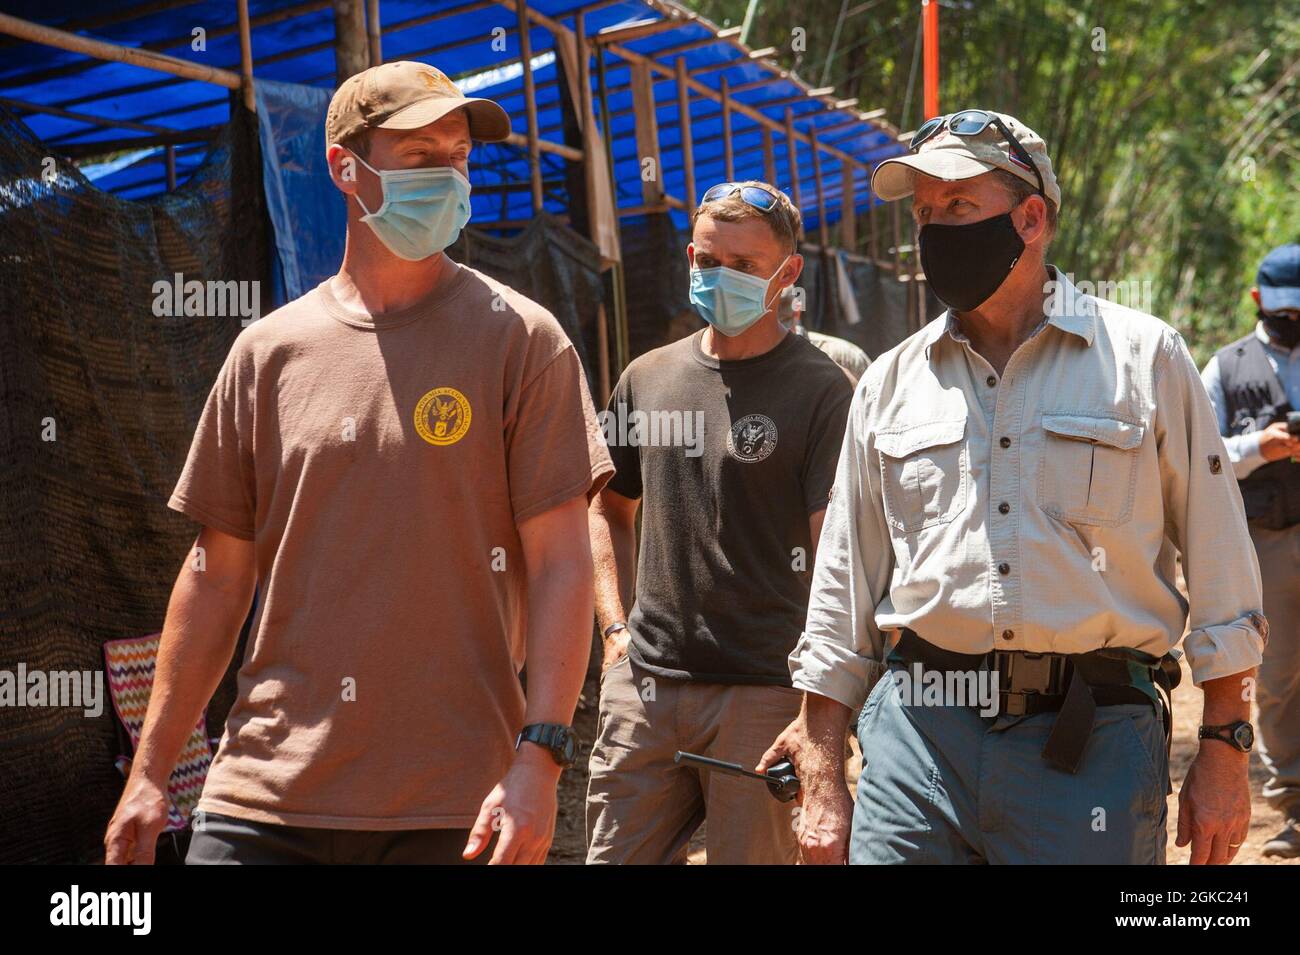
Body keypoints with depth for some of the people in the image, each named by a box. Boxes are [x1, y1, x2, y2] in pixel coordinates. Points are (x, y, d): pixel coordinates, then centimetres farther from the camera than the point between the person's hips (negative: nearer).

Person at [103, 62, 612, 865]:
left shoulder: (520, 339, 0)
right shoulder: (269, 352, 8)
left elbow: (561, 563, -5)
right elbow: (219, 572, 12)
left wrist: (540, 759, -14)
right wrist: (152, 773, 9)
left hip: (452, 805, -2)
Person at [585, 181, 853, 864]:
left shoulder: (820, 390, -3)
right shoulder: (646, 379, 13)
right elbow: (609, 510, 26)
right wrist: (616, 628, 11)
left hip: (762, 690, -4)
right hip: (644, 684, 5)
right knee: (614, 856, 5)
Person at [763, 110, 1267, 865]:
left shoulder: (1145, 358, 4)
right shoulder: (890, 384, 12)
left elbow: (1219, 570, 5)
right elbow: (844, 595, 14)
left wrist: (1225, 751, 0)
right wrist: (823, 789, 9)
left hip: (1092, 746, -2)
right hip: (918, 735, 3)